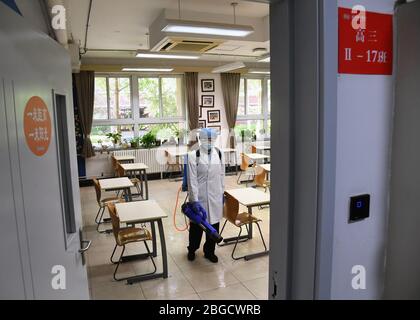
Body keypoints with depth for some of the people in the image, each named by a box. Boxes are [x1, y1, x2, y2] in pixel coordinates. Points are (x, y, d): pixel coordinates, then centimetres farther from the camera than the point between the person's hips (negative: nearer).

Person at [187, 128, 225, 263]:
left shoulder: (218, 153, 4)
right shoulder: (193, 155, -11)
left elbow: (221, 174, 10)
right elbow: (192, 180, -13)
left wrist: (222, 193, 11)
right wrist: (194, 199, -15)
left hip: (215, 195, 4)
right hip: (200, 196, -3)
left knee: (214, 224, 11)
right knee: (197, 224, 11)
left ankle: (209, 251, 30)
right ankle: (192, 249, 35)